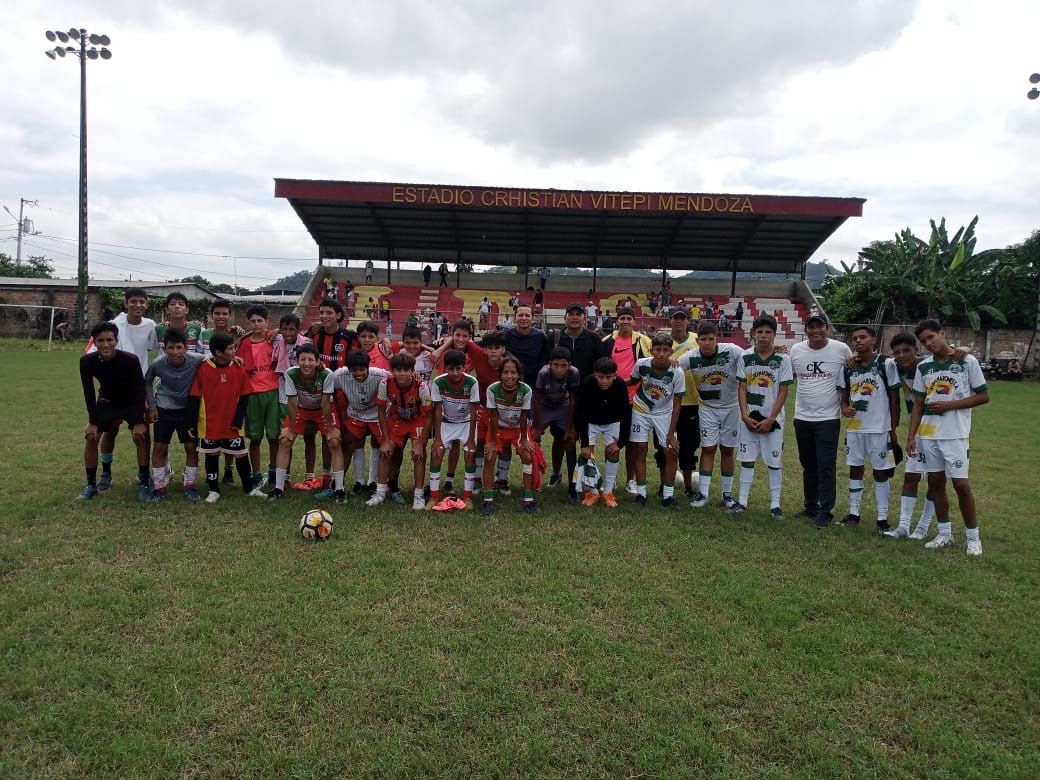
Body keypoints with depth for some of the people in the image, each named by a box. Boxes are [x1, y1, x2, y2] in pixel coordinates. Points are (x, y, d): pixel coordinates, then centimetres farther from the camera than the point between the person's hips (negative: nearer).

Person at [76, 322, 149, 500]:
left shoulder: (130, 360, -31)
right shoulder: (87, 361, -24)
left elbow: (139, 391, -22)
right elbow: (89, 393, -12)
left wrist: (139, 422, -21)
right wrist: (92, 422, -11)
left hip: (132, 403, -2)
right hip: (106, 402, 2)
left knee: (141, 436, -14)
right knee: (91, 437, -5)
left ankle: (143, 483, -1)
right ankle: (91, 484, 10)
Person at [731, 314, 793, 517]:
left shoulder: (783, 359, -6)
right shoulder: (745, 356, -1)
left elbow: (783, 392, -6)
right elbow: (742, 388, 1)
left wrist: (770, 419, -11)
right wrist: (745, 415, -8)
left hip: (772, 418, -1)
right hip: (749, 417, 2)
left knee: (775, 461, 4)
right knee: (746, 459, 7)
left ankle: (775, 504, 14)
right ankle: (742, 501, 15)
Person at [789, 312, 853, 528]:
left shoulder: (841, 349, -6)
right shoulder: (796, 350, 1)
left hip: (828, 418, -4)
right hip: (802, 417, 4)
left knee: (826, 466, -5)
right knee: (808, 465, 14)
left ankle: (825, 511, 4)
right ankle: (811, 506, 26)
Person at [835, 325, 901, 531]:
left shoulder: (887, 364, -5)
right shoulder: (847, 369, 5)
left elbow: (894, 399, -2)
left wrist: (893, 429, -3)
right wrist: (845, 409, -12)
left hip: (880, 429, -3)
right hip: (854, 428, 4)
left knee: (881, 473, 4)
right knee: (855, 470, 11)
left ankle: (882, 518, 12)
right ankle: (853, 513, 21)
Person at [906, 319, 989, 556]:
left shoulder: (967, 361, -4)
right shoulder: (923, 367, 7)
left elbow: (983, 396, -2)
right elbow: (918, 404, 10)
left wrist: (949, 405, -13)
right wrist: (911, 435, 4)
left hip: (956, 434, -4)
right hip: (928, 434, 4)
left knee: (960, 483, -5)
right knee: (935, 481, 8)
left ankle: (973, 537, 10)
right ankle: (945, 533, 20)